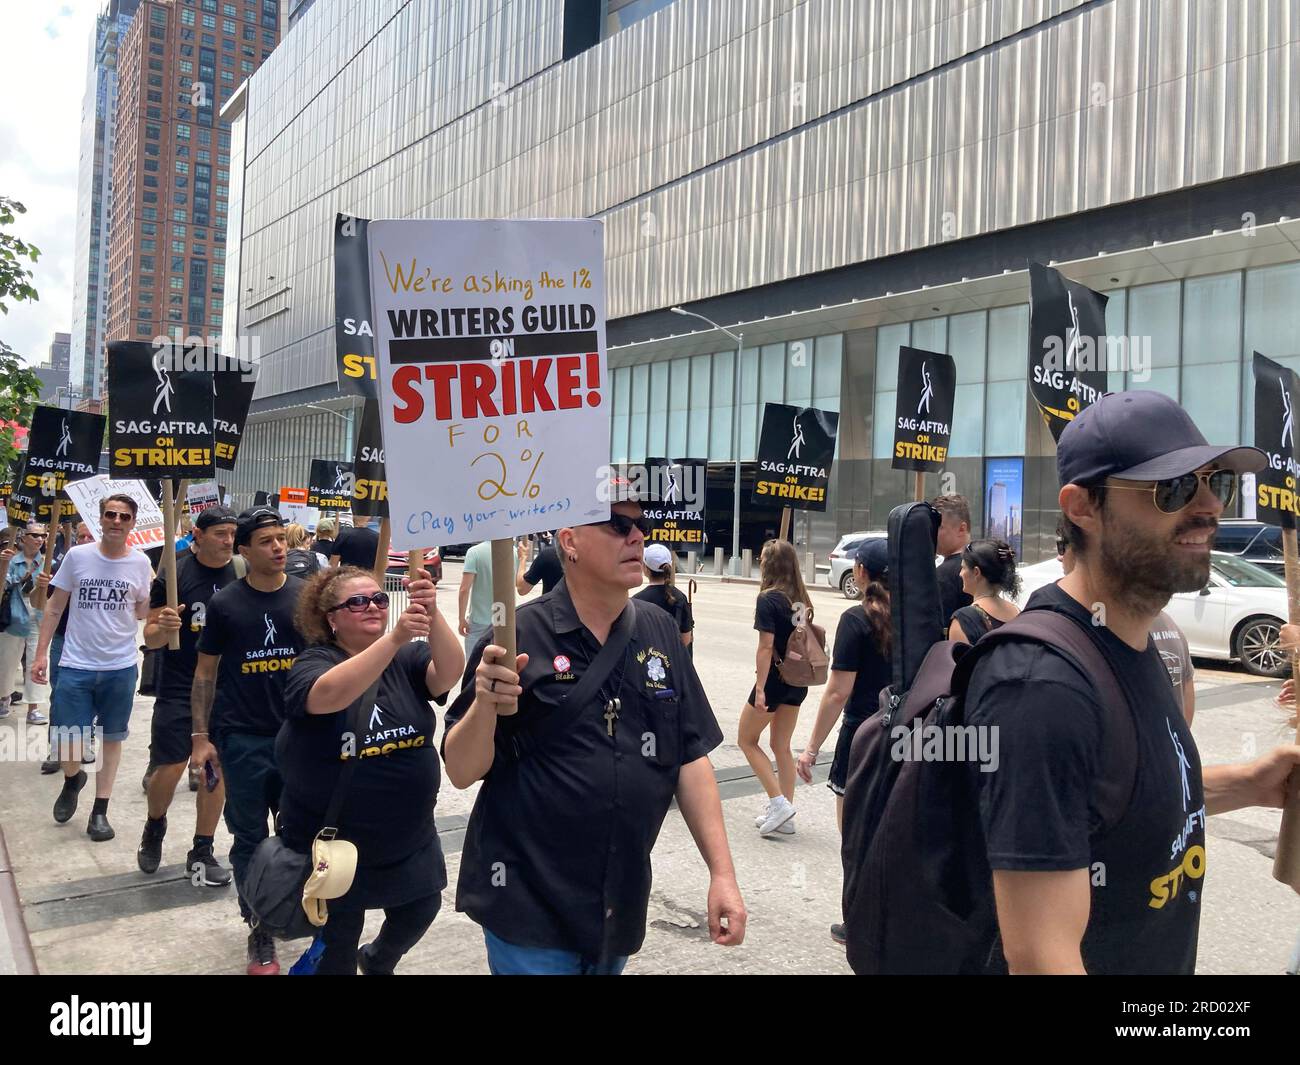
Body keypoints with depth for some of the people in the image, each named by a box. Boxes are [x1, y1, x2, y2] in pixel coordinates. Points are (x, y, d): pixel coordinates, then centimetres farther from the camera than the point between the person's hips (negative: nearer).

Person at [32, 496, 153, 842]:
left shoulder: (140, 563, -2)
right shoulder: (77, 556, -5)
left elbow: (141, 613, 5)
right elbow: (54, 608, 3)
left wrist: (154, 593, -13)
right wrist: (41, 653, 0)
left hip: (120, 667, 1)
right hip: (76, 666, -1)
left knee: (112, 738, 10)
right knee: (69, 744, 0)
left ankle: (100, 811, 23)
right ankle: (72, 780, 36)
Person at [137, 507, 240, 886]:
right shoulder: (174, 574, -7)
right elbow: (151, 638, -3)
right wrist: (164, 627, -25)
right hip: (179, 687, -2)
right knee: (169, 768, 0)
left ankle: (202, 852, 21)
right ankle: (154, 827, 32)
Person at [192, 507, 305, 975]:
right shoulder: (225, 603, -3)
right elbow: (205, 672, 3)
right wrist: (200, 736, 0)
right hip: (242, 739, -1)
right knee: (250, 839, 7)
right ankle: (261, 931, 23)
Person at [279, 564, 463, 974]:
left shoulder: (406, 659, -4)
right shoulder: (313, 664, -13)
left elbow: (449, 673, -23)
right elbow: (332, 695, -36)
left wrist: (433, 615, -41)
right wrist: (395, 637, -47)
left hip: (411, 840, 4)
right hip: (332, 844, -4)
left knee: (421, 911, 20)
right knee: (338, 945, 10)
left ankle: (378, 961, 50)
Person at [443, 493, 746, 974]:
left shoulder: (660, 633, 0)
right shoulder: (521, 636, -13)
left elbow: (691, 757, 3)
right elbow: (462, 772, -11)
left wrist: (722, 873, -2)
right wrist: (484, 705, -30)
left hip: (623, 907, 5)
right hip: (529, 904, -5)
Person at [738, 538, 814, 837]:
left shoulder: (768, 599, -16)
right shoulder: (801, 599, 5)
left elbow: (766, 647, -19)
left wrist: (760, 689, -18)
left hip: (775, 678, -7)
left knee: (747, 740, 10)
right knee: (782, 746, 15)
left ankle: (778, 803, 1)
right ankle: (785, 814, 19)